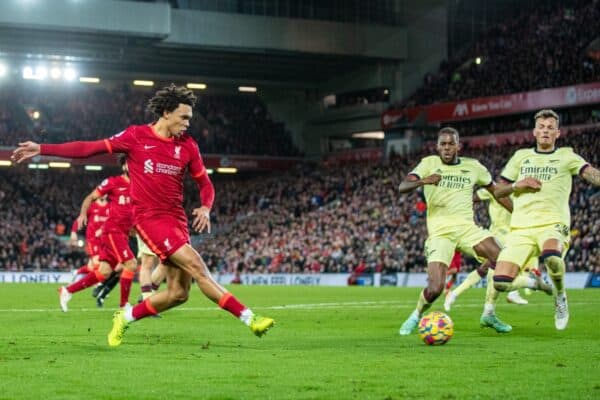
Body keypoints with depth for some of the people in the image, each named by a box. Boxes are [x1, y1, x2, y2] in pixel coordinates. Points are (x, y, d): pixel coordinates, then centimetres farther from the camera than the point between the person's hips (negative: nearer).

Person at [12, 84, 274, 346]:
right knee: (197, 267, -19)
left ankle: (125, 318, 20)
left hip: (177, 220, 6)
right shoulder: (136, 136, -2)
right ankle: (249, 318, -21)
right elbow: (89, 148, 2)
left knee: (178, 293, -1)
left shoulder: (187, 145, 8)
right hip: (150, 217, -6)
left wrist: (205, 208, -7)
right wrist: (41, 149, -1)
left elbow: (205, 184, 15)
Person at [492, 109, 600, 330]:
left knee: (552, 257, -40)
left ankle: (560, 295, -7)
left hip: (553, 223, -3)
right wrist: (517, 185, 0)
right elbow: (498, 191, 21)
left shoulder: (566, 156, 9)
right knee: (501, 282, -16)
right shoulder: (521, 156, 18)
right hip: (521, 227, 3)